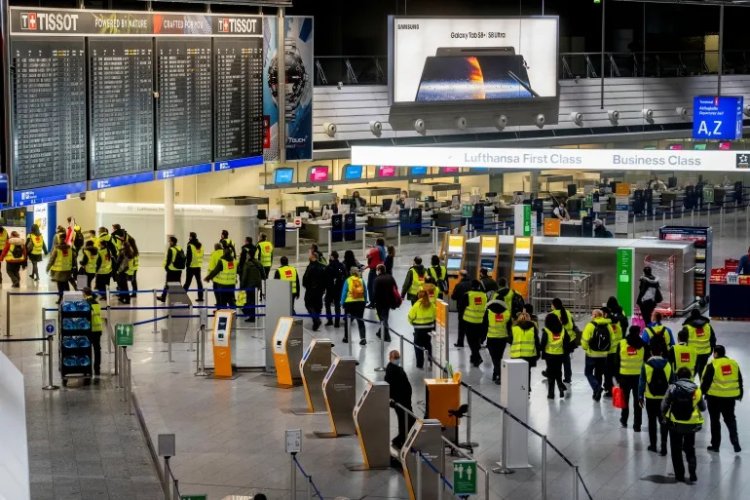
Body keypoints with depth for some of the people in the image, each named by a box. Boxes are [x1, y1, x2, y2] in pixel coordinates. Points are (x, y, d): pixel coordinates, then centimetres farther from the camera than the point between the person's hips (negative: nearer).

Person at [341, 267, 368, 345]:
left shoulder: (348, 281, -5)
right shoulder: (361, 281, 2)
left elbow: (344, 292, -5)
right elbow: (365, 292, 5)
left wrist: (342, 303, 2)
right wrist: (365, 302, 12)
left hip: (349, 303, -2)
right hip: (360, 303, 2)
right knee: (360, 320, 6)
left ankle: (346, 337, 23)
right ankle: (363, 338, -6)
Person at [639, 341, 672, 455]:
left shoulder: (646, 365, -8)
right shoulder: (667, 365, -3)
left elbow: (642, 382, -6)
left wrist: (640, 397, 3)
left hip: (650, 398, -1)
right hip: (664, 398, 1)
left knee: (652, 421, 13)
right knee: (663, 422, 6)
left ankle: (653, 445, 20)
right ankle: (663, 447, 1)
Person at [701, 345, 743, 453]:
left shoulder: (712, 366, -13)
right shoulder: (734, 363, 4)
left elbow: (705, 381, -12)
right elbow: (739, 380, 12)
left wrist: (702, 392, 2)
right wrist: (740, 394, 23)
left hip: (715, 397, -4)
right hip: (730, 397, 4)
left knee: (715, 421, 9)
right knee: (730, 419, 17)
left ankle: (715, 445, 14)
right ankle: (735, 442, 7)